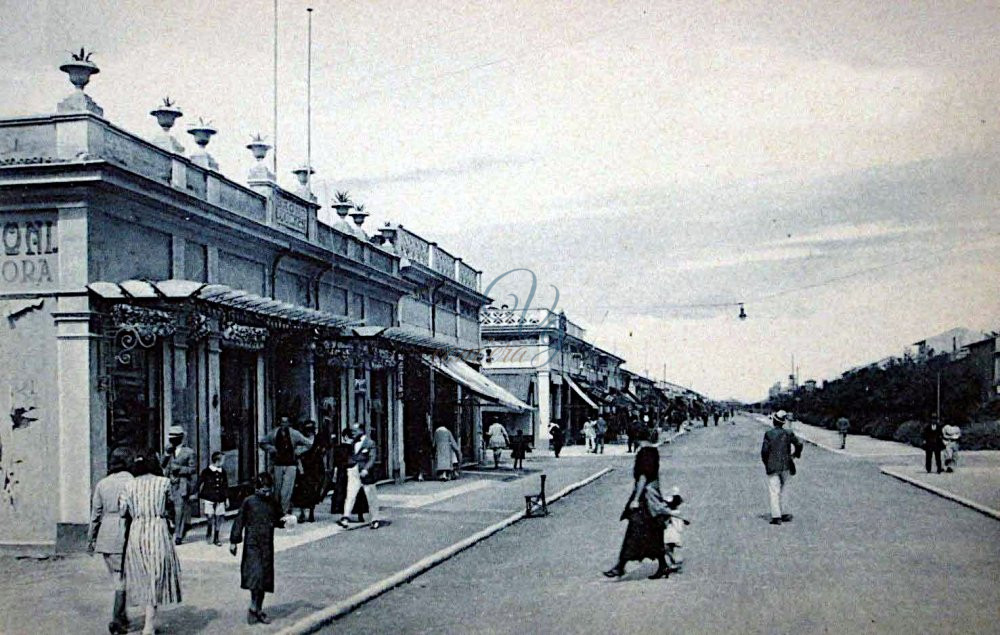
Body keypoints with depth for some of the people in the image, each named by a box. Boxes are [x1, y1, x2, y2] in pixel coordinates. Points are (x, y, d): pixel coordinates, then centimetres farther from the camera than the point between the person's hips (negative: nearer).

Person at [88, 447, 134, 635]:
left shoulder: (102, 484, 5)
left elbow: (96, 514, 8)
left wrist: (92, 539, 16)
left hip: (106, 535, 4)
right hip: (126, 535, -4)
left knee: (116, 578, 16)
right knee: (123, 579, 2)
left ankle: (123, 617, 25)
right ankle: (116, 619, -5)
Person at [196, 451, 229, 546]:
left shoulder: (223, 472, 7)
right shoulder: (206, 471, -5)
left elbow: (226, 486, 14)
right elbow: (200, 485, 0)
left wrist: (227, 498, 14)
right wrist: (202, 498, -1)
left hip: (220, 500, 4)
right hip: (209, 499, -4)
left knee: (219, 518, 4)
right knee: (211, 519, -10)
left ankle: (216, 538, 19)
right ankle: (208, 535, 16)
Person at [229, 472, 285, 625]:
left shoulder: (272, 503, 7)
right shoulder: (248, 502, -5)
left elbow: (278, 520, 15)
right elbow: (239, 521, -3)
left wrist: (284, 521, -8)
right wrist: (234, 541, -4)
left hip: (267, 546, 5)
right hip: (252, 545, -5)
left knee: (264, 578, 8)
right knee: (255, 574, -16)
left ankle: (257, 609, 19)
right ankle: (254, 608, -6)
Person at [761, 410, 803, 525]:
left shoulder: (768, 434, -9)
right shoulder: (788, 434, -2)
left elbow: (764, 450, -11)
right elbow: (799, 444, -4)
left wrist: (765, 462, 5)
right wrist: (796, 454, 15)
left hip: (772, 467, -3)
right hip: (786, 466, 3)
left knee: (774, 491, 0)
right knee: (781, 490, 18)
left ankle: (776, 516, -6)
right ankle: (784, 513, 19)